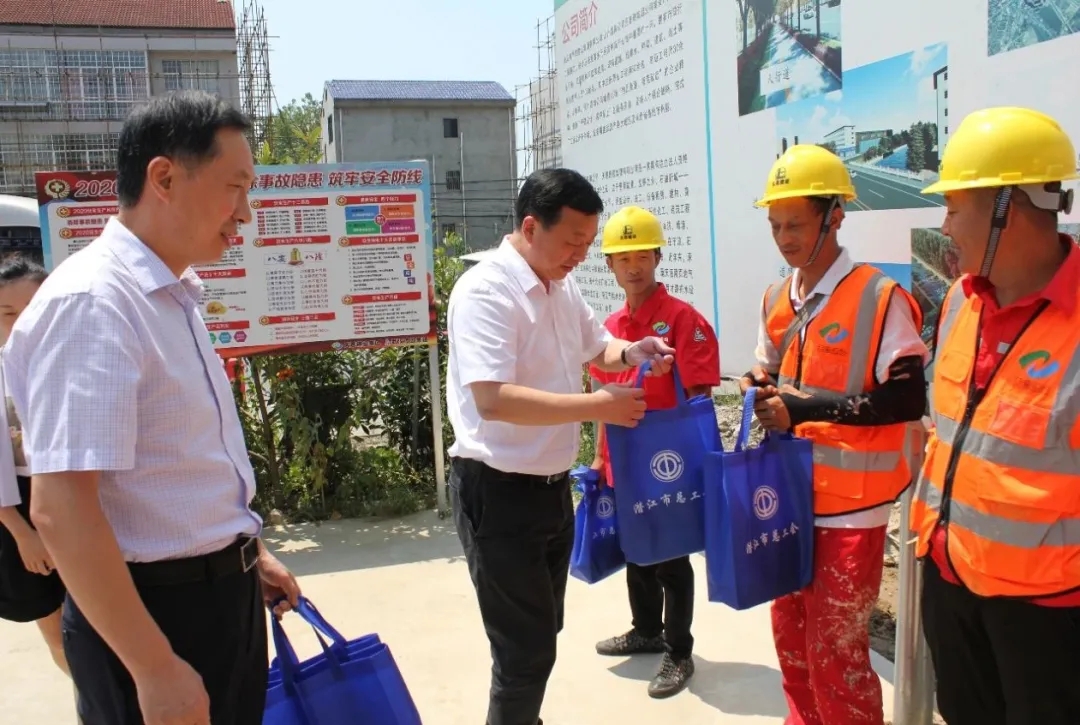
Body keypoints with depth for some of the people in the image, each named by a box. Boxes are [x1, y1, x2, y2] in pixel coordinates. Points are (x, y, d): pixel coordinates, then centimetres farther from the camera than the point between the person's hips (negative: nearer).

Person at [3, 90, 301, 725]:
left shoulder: (173, 295, 6)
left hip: (221, 593, 9)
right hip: (155, 610, -9)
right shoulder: (91, 304, -23)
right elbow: (60, 507, -28)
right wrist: (156, 669, -25)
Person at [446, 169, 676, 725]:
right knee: (526, 646, 2)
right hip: (499, 492, -9)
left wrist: (631, 353, -1)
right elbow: (492, 399, -32)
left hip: (552, 486, 9)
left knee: (542, 632, 23)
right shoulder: (485, 291, -21)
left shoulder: (563, 288, 5)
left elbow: (596, 348, 22)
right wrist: (599, 405, -29)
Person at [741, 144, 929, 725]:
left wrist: (809, 407, -23)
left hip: (851, 502, -7)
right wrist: (761, 390, -4)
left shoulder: (880, 297, -14)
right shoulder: (776, 301, 8)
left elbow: (908, 398, -18)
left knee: (835, 649, -1)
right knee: (790, 637, 17)